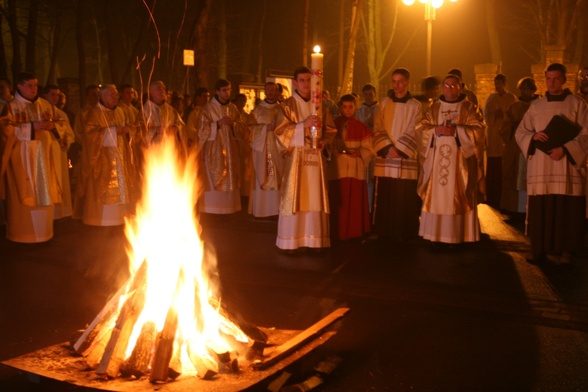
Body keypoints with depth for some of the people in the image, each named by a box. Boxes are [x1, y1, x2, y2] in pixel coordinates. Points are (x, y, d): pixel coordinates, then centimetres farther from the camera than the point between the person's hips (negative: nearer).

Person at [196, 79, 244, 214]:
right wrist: (218, 123, -17)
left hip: (230, 149, 5)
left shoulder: (233, 108, 12)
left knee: (230, 180, 2)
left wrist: (233, 124, -9)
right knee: (213, 180, -8)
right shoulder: (209, 108, -2)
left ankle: (229, 208, 8)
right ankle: (211, 211, -3)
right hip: (214, 149, -4)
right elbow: (203, 129, -6)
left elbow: (240, 127, 12)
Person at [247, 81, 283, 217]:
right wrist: (266, 127, -13)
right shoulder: (258, 109, 10)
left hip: (277, 147, 1)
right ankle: (260, 209, 0)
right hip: (262, 147, -1)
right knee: (261, 178, -3)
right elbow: (251, 126, 1)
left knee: (277, 178, -3)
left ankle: (276, 208, 1)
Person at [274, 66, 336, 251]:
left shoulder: (320, 105, 12)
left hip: (316, 157, 3)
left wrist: (324, 141, -6)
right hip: (296, 156, -3)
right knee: (294, 197, -4)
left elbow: (330, 129, 15)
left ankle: (313, 239, 8)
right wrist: (304, 124, -18)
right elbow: (280, 130, -7)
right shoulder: (288, 105, 2)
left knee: (315, 197, 2)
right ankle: (290, 241, 2)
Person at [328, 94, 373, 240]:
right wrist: (334, 151, -16)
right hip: (337, 169, -1)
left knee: (355, 203, 1)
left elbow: (368, 149, 6)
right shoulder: (333, 125, 6)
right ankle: (339, 232, 9)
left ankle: (355, 232, 11)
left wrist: (359, 152, -13)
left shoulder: (361, 127, 9)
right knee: (339, 202, -1)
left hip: (356, 170, 1)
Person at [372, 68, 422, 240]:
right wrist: (387, 148, -11)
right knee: (384, 199, 3)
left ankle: (405, 234, 8)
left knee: (405, 200, -2)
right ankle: (384, 233, 13)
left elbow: (413, 132, -3)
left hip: (406, 160, -2)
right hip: (385, 161, 2)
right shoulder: (384, 103, 10)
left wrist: (398, 149, -14)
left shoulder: (415, 106, 5)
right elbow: (378, 129, 3)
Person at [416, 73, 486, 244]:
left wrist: (456, 130, -16)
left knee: (458, 197, -5)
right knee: (436, 196, 0)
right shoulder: (434, 108, 14)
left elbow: (478, 130, -5)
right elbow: (421, 129, 7)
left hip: (460, 161, -2)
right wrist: (436, 130, -12)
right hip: (436, 160, 3)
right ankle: (436, 234, 5)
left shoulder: (469, 108, 6)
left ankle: (459, 235, 0)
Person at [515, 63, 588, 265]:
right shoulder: (536, 106, 11)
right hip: (540, 169, 2)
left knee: (567, 210, -2)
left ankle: (566, 250, 7)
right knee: (540, 210, 1)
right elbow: (520, 132, 11)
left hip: (567, 167, -2)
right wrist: (534, 136, -11)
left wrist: (565, 149, -16)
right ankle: (540, 249, 9)